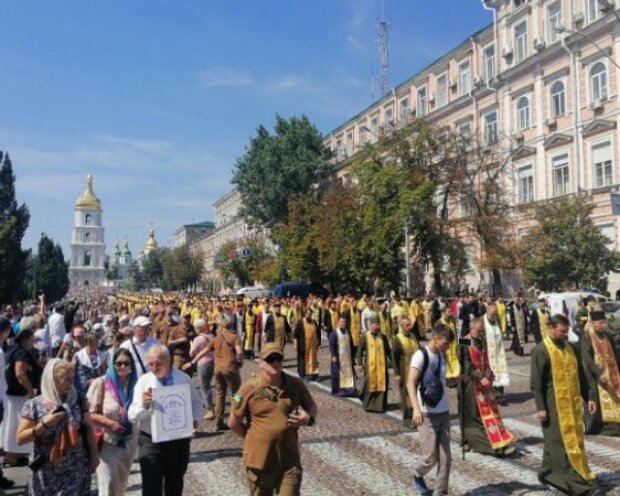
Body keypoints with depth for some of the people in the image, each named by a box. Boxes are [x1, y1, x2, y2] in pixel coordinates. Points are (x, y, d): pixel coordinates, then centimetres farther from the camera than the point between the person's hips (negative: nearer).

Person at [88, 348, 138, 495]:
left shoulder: (135, 384, -1)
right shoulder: (102, 383, -11)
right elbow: (90, 413, -10)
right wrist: (110, 423, -19)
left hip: (129, 442, 4)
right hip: (107, 442, -4)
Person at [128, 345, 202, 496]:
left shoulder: (184, 379, -3)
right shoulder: (143, 381, -5)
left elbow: (196, 405, 8)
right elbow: (132, 416, -11)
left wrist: (194, 420, -12)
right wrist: (144, 405, -32)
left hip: (178, 441, 1)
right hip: (150, 441, -1)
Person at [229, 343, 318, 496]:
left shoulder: (295, 384, -3)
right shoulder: (249, 388, -11)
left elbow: (311, 405, 14)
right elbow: (233, 423, -3)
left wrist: (309, 418, -7)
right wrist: (255, 438, 0)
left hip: (290, 459, 1)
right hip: (259, 459, -1)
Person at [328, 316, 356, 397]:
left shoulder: (348, 333, 10)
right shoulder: (334, 334, -6)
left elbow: (351, 345, 15)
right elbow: (331, 346, -10)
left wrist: (353, 355, 13)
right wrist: (333, 356, -18)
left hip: (348, 357, 5)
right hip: (338, 358, -5)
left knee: (349, 373, 3)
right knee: (338, 374, 0)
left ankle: (349, 389, 8)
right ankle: (337, 390, 10)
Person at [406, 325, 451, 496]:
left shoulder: (440, 356, 9)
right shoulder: (420, 355, -15)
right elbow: (410, 383, -25)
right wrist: (416, 408, -35)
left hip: (444, 412, 7)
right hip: (427, 414, -7)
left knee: (445, 456, 6)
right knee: (431, 457, 0)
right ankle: (418, 475, 30)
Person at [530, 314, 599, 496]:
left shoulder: (569, 347, 9)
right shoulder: (541, 350, -12)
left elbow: (579, 374, 15)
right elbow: (536, 383, -12)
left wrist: (589, 397, 10)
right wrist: (540, 407, -15)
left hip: (572, 402, 8)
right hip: (554, 404, -8)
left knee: (574, 440, 15)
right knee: (563, 443, -2)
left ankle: (548, 472, 28)